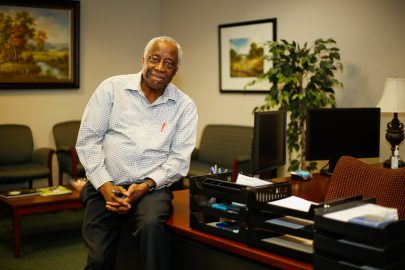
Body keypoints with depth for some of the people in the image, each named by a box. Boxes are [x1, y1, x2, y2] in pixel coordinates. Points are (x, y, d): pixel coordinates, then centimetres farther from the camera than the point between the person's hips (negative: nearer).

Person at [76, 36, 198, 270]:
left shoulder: (185, 106, 6)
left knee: (151, 225, -33)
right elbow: (88, 139, 1)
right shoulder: (112, 88, 4)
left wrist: (146, 185, -14)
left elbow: (180, 158, 1)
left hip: (152, 187, 0)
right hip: (105, 185, 1)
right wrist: (105, 185, -10)